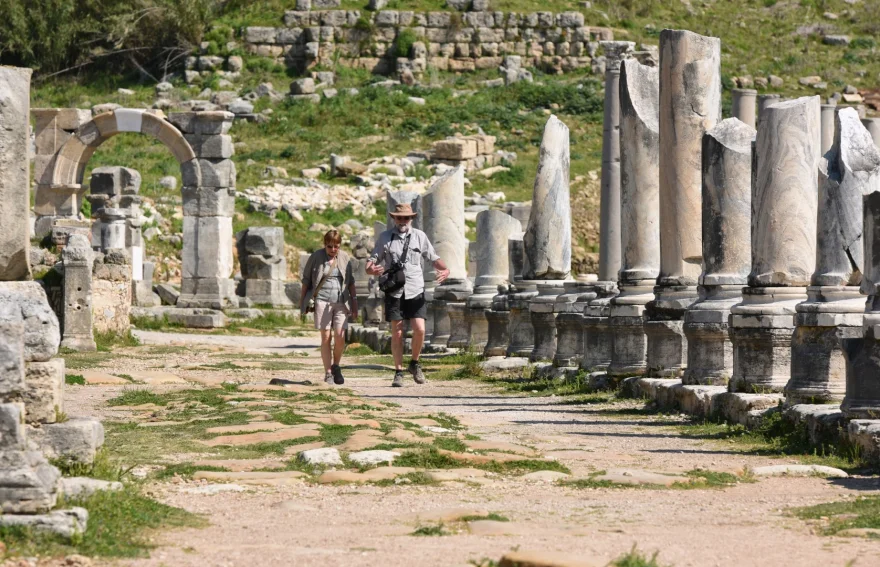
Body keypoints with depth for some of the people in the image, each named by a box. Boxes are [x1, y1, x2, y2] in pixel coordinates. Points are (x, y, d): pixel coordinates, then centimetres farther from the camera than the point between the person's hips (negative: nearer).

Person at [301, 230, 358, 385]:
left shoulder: (345, 258, 8)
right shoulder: (316, 257, 1)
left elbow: (350, 281, 16)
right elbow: (306, 280, 8)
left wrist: (354, 301, 13)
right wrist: (302, 302, 7)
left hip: (341, 302, 2)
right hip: (322, 301, -2)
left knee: (340, 337, -9)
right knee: (326, 338, -3)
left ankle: (336, 366, 15)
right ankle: (328, 373, 4)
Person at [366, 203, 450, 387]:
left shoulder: (419, 236, 8)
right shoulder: (385, 237, 7)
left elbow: (433, 258, 12)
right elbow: (373, 259, 7)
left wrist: (445, 270, -8)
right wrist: (371, 269, -17)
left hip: (415, 291, 0)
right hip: (394, 291, 0)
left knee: (419, 330, -10)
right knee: (397, 334, -1)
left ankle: (414, 363, 13)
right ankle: (398, 372, 7)